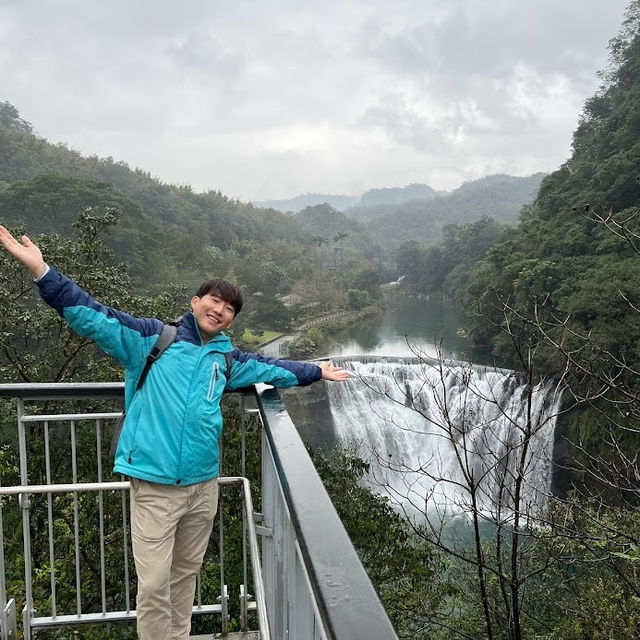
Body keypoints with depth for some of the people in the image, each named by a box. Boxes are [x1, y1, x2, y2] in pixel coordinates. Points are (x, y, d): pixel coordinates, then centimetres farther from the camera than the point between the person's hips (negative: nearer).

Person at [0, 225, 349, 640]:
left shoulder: (227, 358, 11)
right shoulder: (153, 337, -3)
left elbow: (272, 368, 27)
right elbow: (94, 317, -11)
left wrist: (317, 372, 37)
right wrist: (40, 269, -21)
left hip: (204, 485, 5)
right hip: (155, 485, -4)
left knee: (186, 574, 17)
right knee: (154, 584, -2)